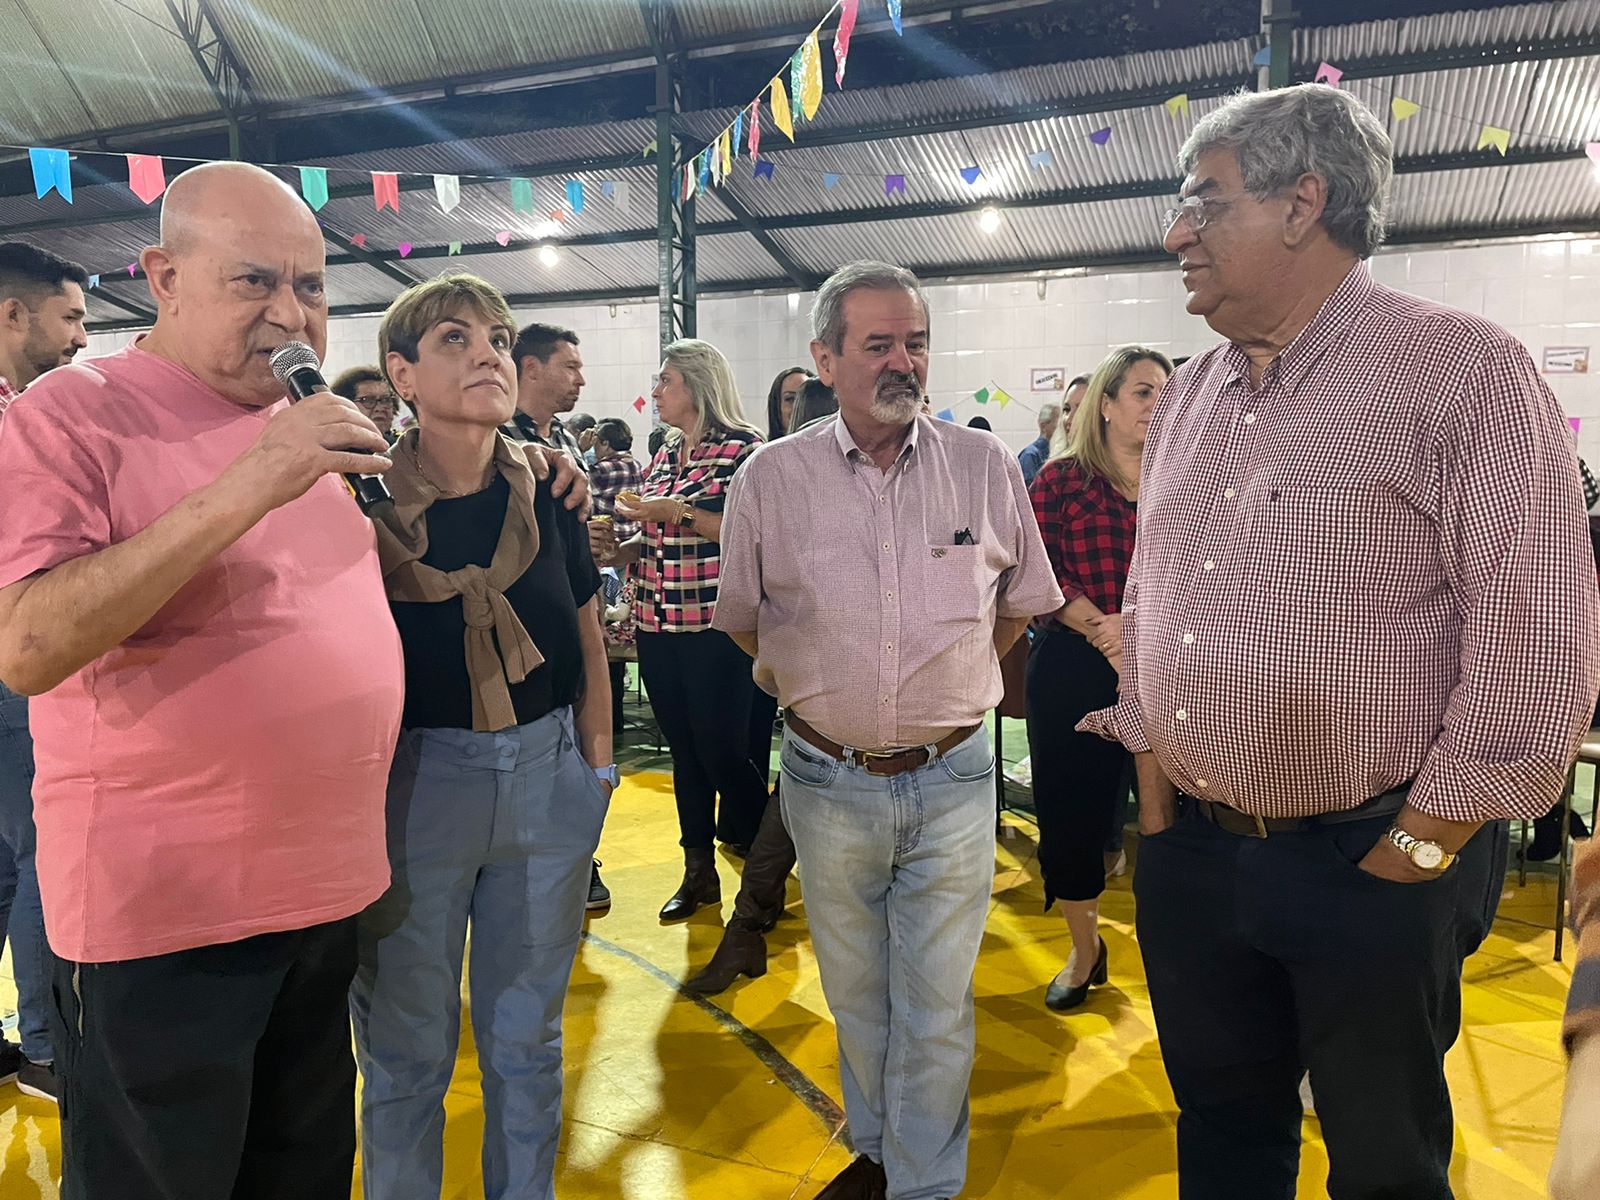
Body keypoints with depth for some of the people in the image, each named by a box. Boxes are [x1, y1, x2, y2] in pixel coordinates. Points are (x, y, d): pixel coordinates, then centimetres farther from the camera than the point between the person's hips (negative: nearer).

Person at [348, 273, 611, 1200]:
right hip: (411, 778, -3)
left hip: (548, 777, 3)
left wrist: (599, 767, 9)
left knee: (528, 1035, 18)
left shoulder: (548, 495, 1)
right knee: (407, 1045, 12)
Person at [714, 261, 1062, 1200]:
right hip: (828, 779, 1)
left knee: (937, 1009, 10)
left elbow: (1021, 603, 10)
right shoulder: (772, 478, -5)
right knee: (856, 995, 19)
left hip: (952, 779, 0)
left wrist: (950, 683, 10)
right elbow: (745, 620, 8)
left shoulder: (987, 467, -4)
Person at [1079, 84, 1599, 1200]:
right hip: (1188, 855, 6)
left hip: (1374, 866, -5)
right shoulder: (1188, 395, 9)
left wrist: (1421, 847, -12)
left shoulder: (1465, 371, -11)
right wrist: (1156, 791, 9)